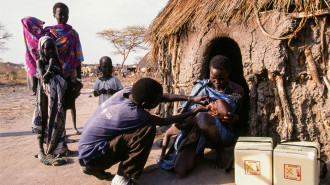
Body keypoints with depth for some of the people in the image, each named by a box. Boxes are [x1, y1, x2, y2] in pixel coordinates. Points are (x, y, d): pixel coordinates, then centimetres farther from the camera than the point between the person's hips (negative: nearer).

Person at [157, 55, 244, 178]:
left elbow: (237, 114, 14)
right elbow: (185, 110, 6)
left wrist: (234, 118, -11)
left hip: (222, 134, -1)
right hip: (195, 132, 1)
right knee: (180, 172, -24)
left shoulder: (237, 91, 3)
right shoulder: (201, 86, 3)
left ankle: (219, 149, -9)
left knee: (202, 118, -40)